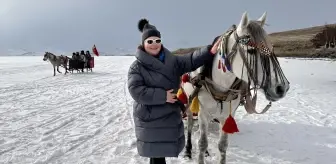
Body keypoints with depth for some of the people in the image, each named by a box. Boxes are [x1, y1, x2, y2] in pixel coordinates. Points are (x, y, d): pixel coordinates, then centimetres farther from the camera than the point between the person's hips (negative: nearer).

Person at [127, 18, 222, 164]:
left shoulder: (172, 61, 4)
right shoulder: (136, 66, -9)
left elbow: (191, 60, -9)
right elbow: (136, 91, -19)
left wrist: (210, 51, -26)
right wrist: (163, 96, -22)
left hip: (170, 116, 5)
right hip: (149, 119, -4)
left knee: (162, 151, 20)